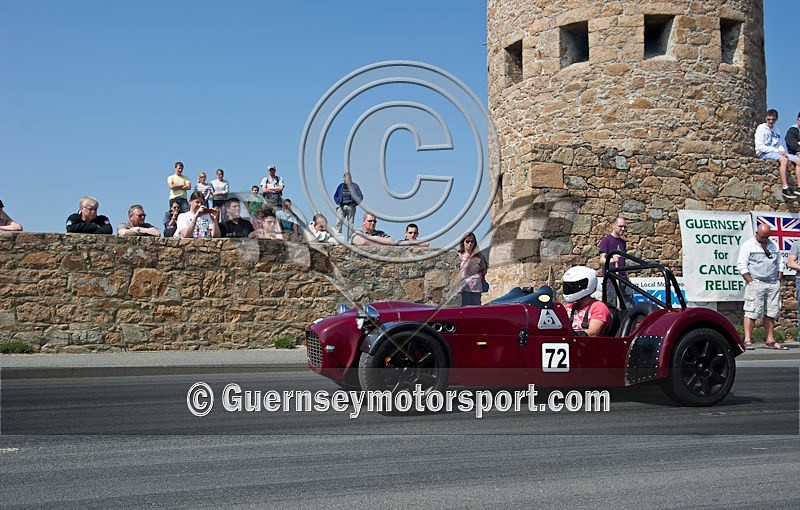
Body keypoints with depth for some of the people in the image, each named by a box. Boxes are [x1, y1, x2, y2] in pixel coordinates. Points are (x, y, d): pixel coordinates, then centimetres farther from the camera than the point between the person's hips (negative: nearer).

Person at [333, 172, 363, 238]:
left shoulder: (355, 186, 8)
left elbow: (360, 197, 9)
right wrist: (338, 202, 4)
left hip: (350, 207, -1)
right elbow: (335, 195, 20)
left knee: (350, 224, 0)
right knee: (339, 223, -6)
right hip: (341, 207, 1)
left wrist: (355, 203, -4)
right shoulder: (341, 186, 14)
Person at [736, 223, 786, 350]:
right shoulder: (747, 245, -2)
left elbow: (780, 263, 23)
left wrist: (778, 279, 10)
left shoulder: (773, 246, 17)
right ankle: (747, 340, -9)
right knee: (752, 312, -9)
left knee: (771, 313, 6)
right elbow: (741, 265, -8)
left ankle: (770, 341, 11)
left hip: (773, 284, 6)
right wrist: (751, 282, -13)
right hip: (756, 284, -6)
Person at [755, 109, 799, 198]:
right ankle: (785, 188, -40)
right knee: (784, 159, -35)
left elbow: (779, 145, 21)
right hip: (764, 153, -7)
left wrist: (782, 151, -4)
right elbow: (760, 147, -12)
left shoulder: (776, 130, 18)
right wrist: (777, 151, -17)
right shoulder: (761, 128, -3)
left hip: (776, 152, 7)